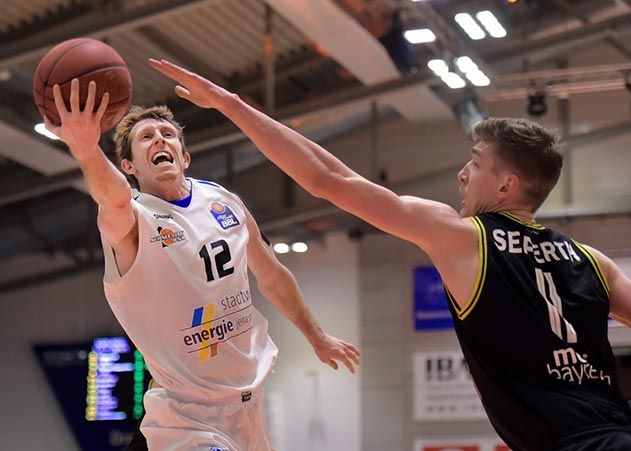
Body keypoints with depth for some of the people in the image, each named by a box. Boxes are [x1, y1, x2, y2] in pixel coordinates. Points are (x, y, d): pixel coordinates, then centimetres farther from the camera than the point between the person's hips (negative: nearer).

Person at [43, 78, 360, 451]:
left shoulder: (227, 204, 3)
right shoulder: (129, 220, -15)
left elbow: (273, 279, 17)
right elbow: (115, 198, -41)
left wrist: (316, 336, 25)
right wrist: (85, 149, -61)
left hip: (250, 395, 6)